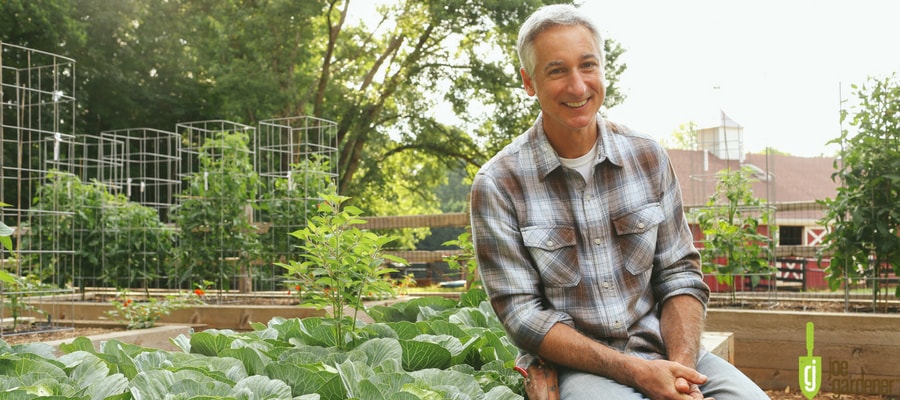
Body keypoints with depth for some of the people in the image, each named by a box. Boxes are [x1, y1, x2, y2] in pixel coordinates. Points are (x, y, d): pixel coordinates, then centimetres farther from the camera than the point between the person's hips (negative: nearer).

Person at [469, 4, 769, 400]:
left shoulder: (648, 157, 4)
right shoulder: (497, 185, -7)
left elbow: (679, 275, 6)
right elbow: (522, 314, -9)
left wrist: (681, 366, -12)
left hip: (660, 351, 3)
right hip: (573, 365, -3)